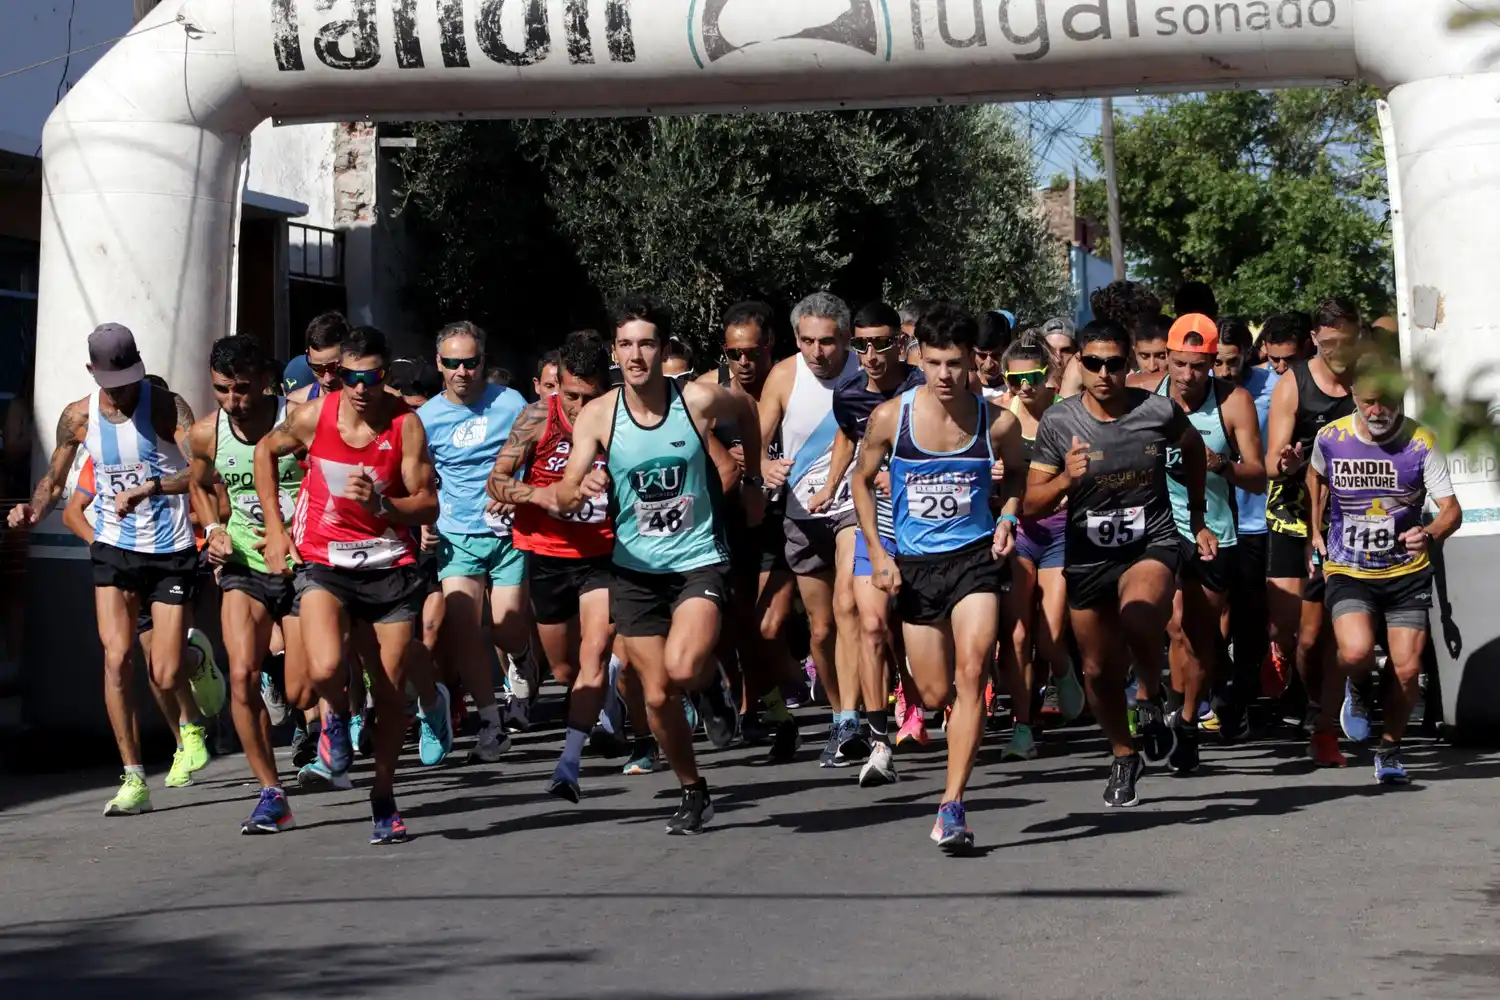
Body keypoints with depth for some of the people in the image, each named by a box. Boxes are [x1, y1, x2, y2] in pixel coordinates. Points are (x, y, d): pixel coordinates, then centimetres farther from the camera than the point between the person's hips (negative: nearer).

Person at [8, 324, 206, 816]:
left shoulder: (167, 406, -11)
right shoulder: (77, 417, 0)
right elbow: (54, 480, 12)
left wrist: (150, 488, -39)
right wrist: (33, 511, -9)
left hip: (170, 553, -2)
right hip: (113, 551, 2)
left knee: (165, 675, -3)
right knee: (117, 659, -14)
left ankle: (190, 725, 35)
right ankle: (133, 780, -6)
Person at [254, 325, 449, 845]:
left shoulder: (406, 425, -11)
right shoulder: (313, 417, -8)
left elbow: (428, 507, -7)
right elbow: (266, 451, 12)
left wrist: (381, 502, -27)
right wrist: (275, 529, 7)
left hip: (389, 563, 1)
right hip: (324, 562, 0)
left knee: (391, 689, 4)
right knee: (325, 669, -25)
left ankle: (384, 797, 26)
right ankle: (336, 719, 13)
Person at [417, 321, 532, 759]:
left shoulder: (511, 403, -1)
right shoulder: (426, 417, 3)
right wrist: (423, 524, -1)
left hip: (509, 530, -1)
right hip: (456, 536, 1)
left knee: (508, 629, -5)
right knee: (461, 627, -11)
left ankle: (523, 667, 34)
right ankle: (491, 724, 1)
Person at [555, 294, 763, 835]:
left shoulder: (701, 399, -11)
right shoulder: (597, 415, -9)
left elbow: (748, 412, 13)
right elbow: (564, 498, -12)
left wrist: (752, 480, 16)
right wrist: (582, 489, -34)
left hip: (698, 560, -2)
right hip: (634, 569, 2)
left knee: (682, 668, -26)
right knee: (657, 695, 5)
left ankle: (715, 681, 11)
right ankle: (693, 792, 27)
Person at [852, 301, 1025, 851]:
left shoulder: (998, 422, -6)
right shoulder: (890, 417, -7)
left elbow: (1016, 473, 15)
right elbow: (862, 480, 8)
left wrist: (1007, 518, -3)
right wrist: (877, 551, 0)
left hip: (975, 556, -1)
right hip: (914, 563, 1)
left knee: (971, 673, -18)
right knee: (935, 694, 5)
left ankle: (952, 805, -15)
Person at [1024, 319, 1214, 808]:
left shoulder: (1159, 411, -8)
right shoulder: (1058, 423, -7)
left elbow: (1194, 451, 16)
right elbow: (1031, 506, -7)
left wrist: (1197, 519, 19)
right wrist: (1066, 480, -26)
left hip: (1152, 545, -2)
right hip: (1087, 557, 2)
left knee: (1139, 610, -35)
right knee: (1099, 670, 11)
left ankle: (1151, 696, -6)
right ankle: (1124, 758, 37)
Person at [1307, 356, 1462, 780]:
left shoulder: (1421, 443, -11)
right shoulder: (1329, 438, -7)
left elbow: (1451, 508, -11)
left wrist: (1429, 534, -32)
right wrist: (1314, 530, 12)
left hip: (1407, 572, 1)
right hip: (1348, 571, -1)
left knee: (1407, 671, -2)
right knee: (1356, 652, -26)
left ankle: (1390, 749, 23)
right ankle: (1358, 689, 10)